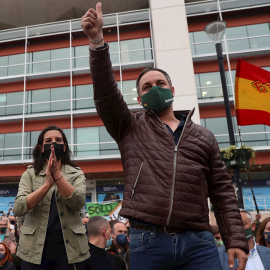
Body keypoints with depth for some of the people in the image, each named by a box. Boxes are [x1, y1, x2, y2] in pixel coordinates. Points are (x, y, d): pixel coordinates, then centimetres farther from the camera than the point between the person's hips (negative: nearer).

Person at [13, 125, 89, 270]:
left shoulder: (76, 174, 3)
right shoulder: (29, 174, 3)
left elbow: (78, 203, -14)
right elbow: (18, 209, -10)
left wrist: (57, 175, -23)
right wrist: (48, 183, -21)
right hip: (35, 248, 0)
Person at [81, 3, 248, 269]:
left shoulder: (203, 136, 11)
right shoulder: (130, 128, 8)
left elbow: (223, 193, 8)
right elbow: (105, 91, -6)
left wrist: (235, 240, 1)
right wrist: (97, 40, -17)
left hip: (198, 242, 1)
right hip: (147, 241, 0)